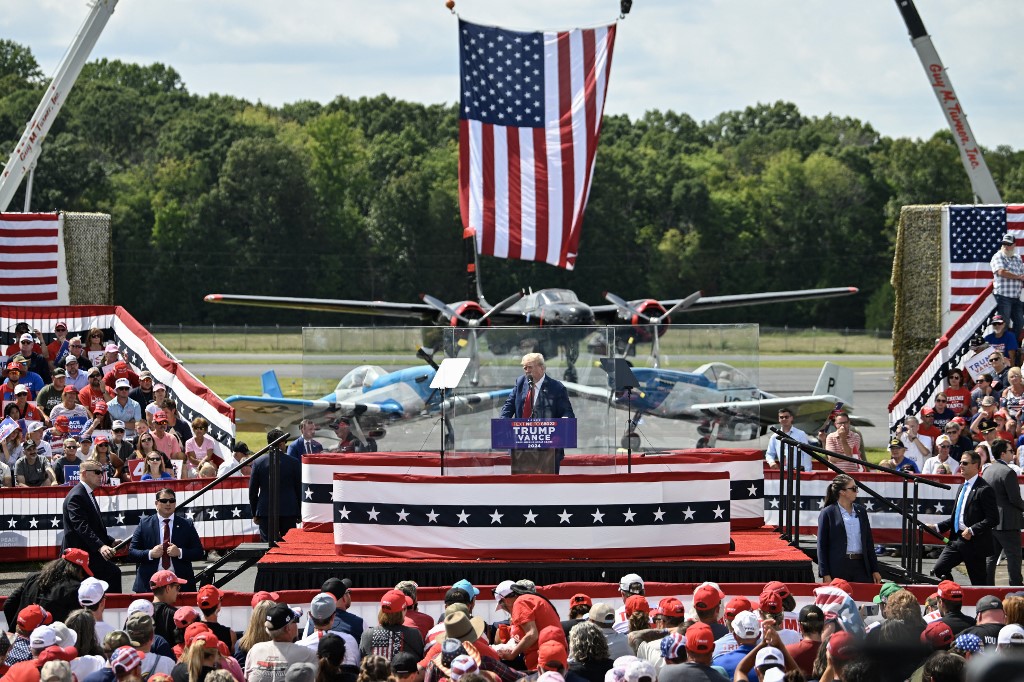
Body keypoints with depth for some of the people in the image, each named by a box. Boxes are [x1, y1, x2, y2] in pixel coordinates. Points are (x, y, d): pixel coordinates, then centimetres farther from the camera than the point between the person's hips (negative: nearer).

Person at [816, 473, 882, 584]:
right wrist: (825, 575, -8)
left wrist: (875, 570, 13)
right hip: (838, 569, -4)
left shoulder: (861, 511, 14)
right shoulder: (827, 513, -1)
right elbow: (822, 546, -2)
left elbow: (869, 542, 17)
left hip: (861, 566, 4)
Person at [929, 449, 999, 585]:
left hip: (974, 543, -8)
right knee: (937, 571, -2)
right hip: (956, 540, 8)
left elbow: (993, 519, -17)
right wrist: (938, 527, 12)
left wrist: (972, 530, -24)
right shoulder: (963, 487, 17)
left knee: (978, 583, -1)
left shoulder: (984, 489, -12)